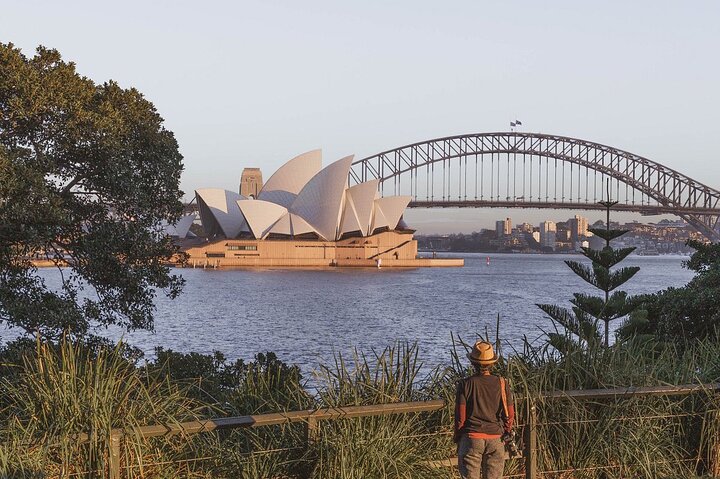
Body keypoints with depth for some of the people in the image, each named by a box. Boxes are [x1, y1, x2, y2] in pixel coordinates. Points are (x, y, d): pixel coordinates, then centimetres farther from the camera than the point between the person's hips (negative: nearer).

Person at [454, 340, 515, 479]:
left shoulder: (465, 384, -7)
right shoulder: (502, 383, -1)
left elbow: (460, 416, -5)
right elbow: (510, 415, 2)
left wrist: (457, 439, 7)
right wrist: (506, 434, 17)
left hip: (471, 438, -2)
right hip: (495, 439, 2)